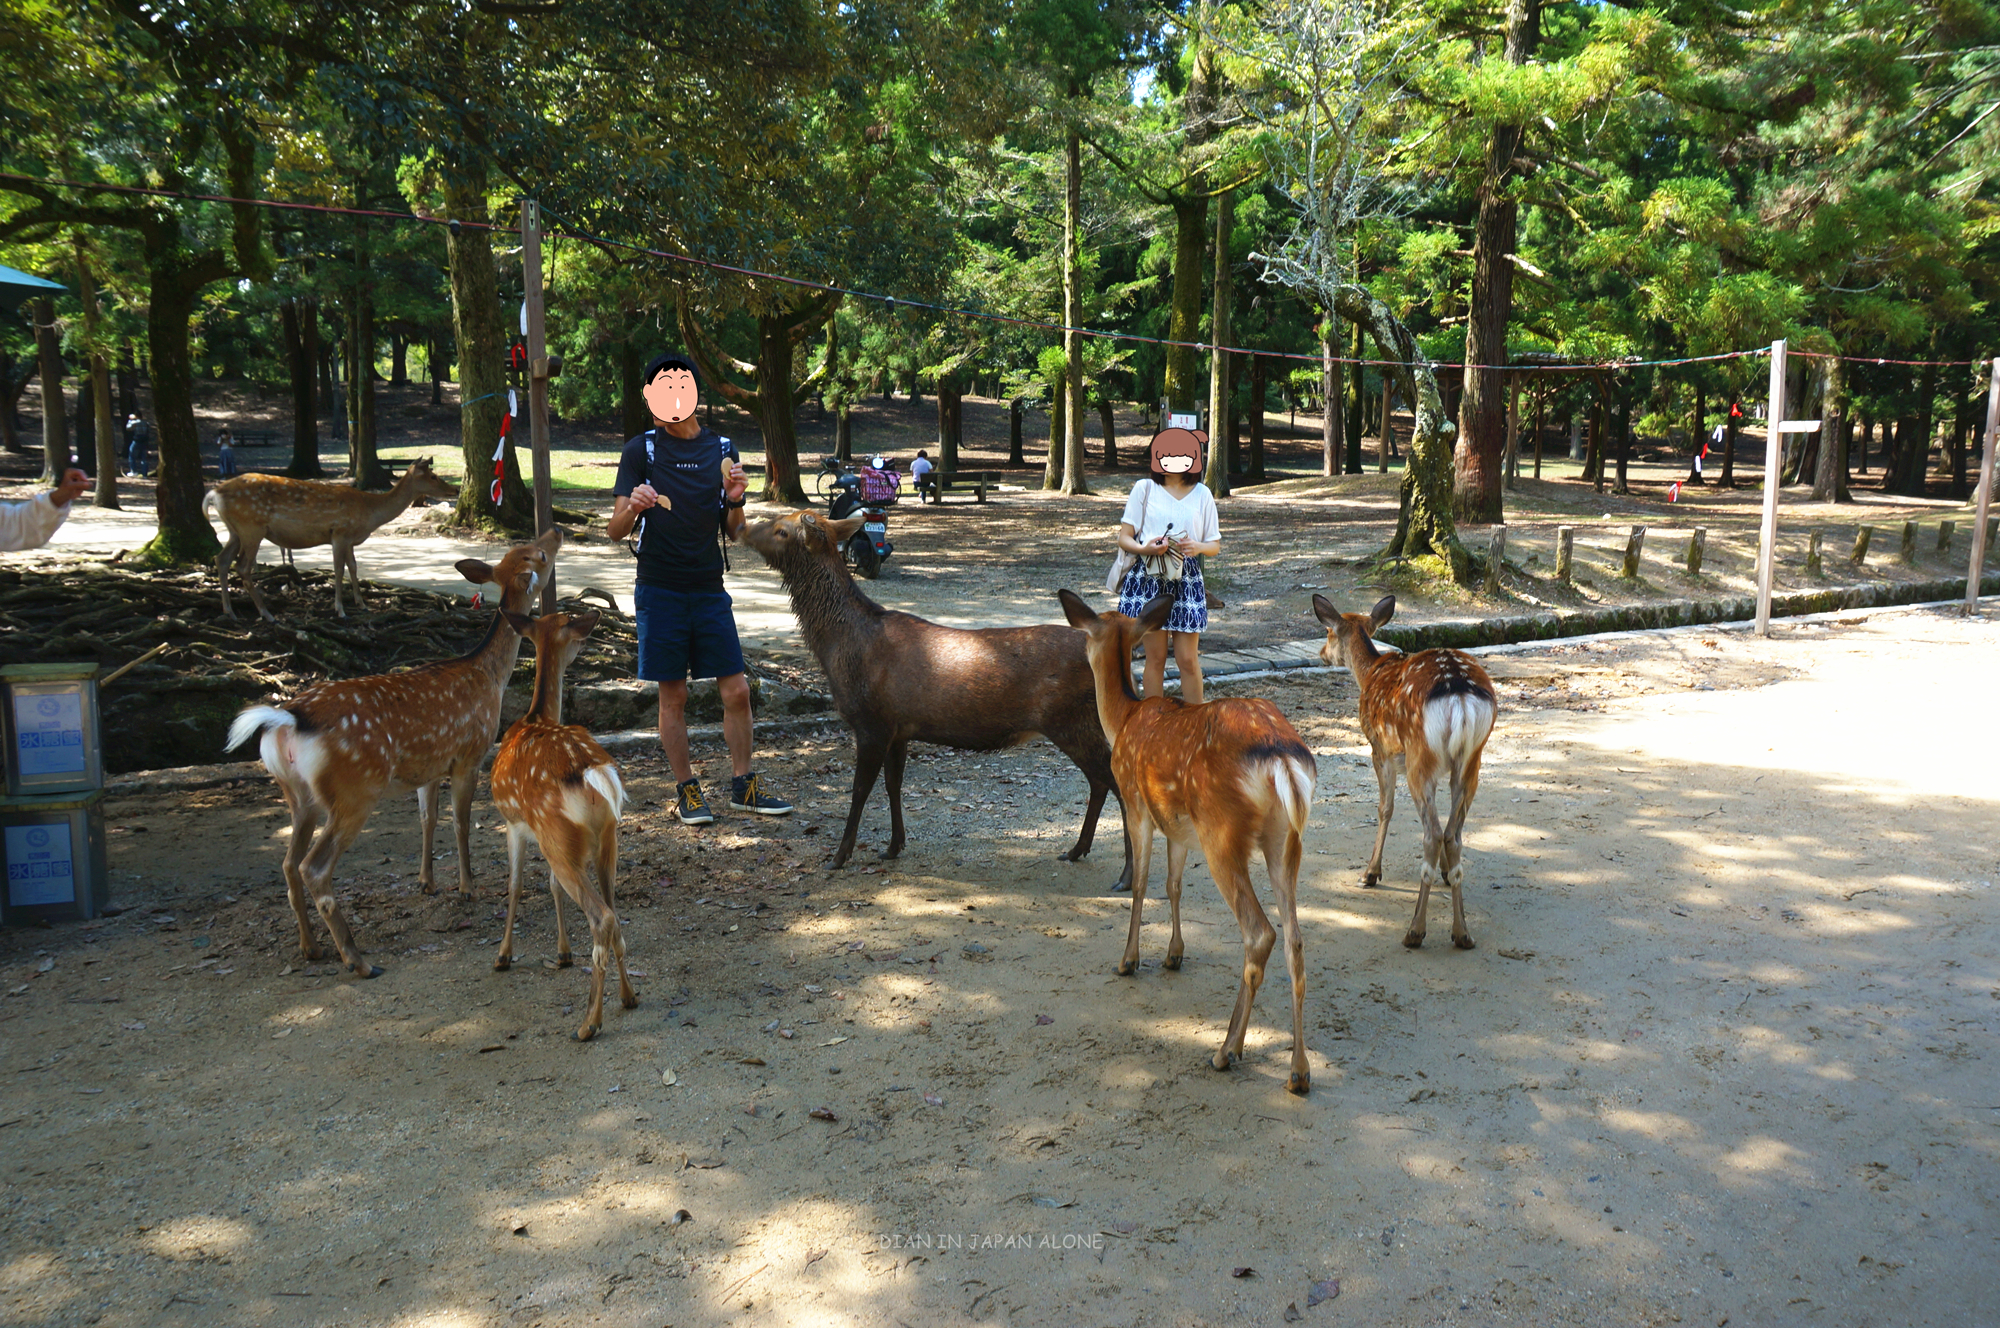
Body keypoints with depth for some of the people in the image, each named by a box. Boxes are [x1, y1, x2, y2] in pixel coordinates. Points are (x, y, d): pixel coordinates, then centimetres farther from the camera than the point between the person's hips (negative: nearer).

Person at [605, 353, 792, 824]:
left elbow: (733, 534, 11)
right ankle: (687, 790, 16)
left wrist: (735, 501, -9)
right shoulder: (641, 450, -2)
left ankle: (742, 785, 17)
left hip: (710, 590, 3)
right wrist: (633, 507, -25)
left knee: (737, 690, 2)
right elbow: (614, 530, -4)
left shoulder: (722, 449, 8)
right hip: (660, 591, -3)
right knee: (673, 696, 3)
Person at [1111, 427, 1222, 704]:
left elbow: (1215, 545, 10)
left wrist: (1198, 547, -13)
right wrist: (1144, 548, -19)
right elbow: (1124, 538, 2)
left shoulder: (1202, 494, 8)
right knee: (1155, 658, 3)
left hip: (1187, 581, 1)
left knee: (1188, 659, -1)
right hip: (1149, 579, -1)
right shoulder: (1144, 489, 3)